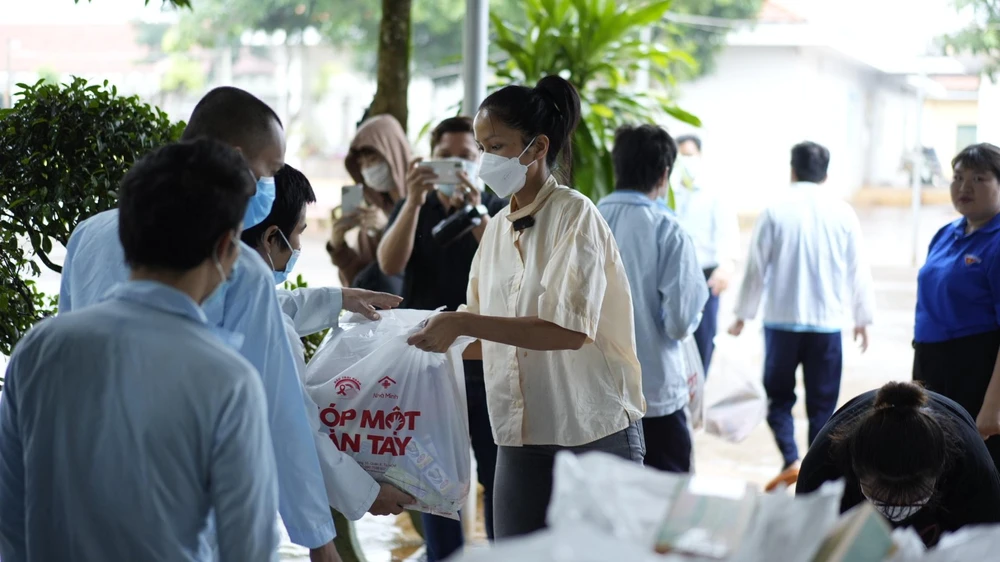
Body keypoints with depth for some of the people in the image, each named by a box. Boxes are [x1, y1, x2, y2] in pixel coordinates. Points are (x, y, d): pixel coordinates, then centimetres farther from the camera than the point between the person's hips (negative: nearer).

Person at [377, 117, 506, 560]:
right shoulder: (413, 210, 6)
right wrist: (413, 202, -27)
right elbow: (389, 263, -12)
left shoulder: (500, 211, 2)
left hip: (487, 362, -1)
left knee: (498, 474, 0)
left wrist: (475, 210, -30)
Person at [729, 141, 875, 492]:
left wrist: (743, 315, 10)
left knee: (779, 397, 12)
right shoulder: (843, 214, -2)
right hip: (827, 323, 1)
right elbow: (858, 271, 3)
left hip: (781, 321, 0)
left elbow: (756, 268, -2)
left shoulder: (775, 212, -5)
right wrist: (863, 318, 16)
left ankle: (790, 461, -6)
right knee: (822, 404, 9)